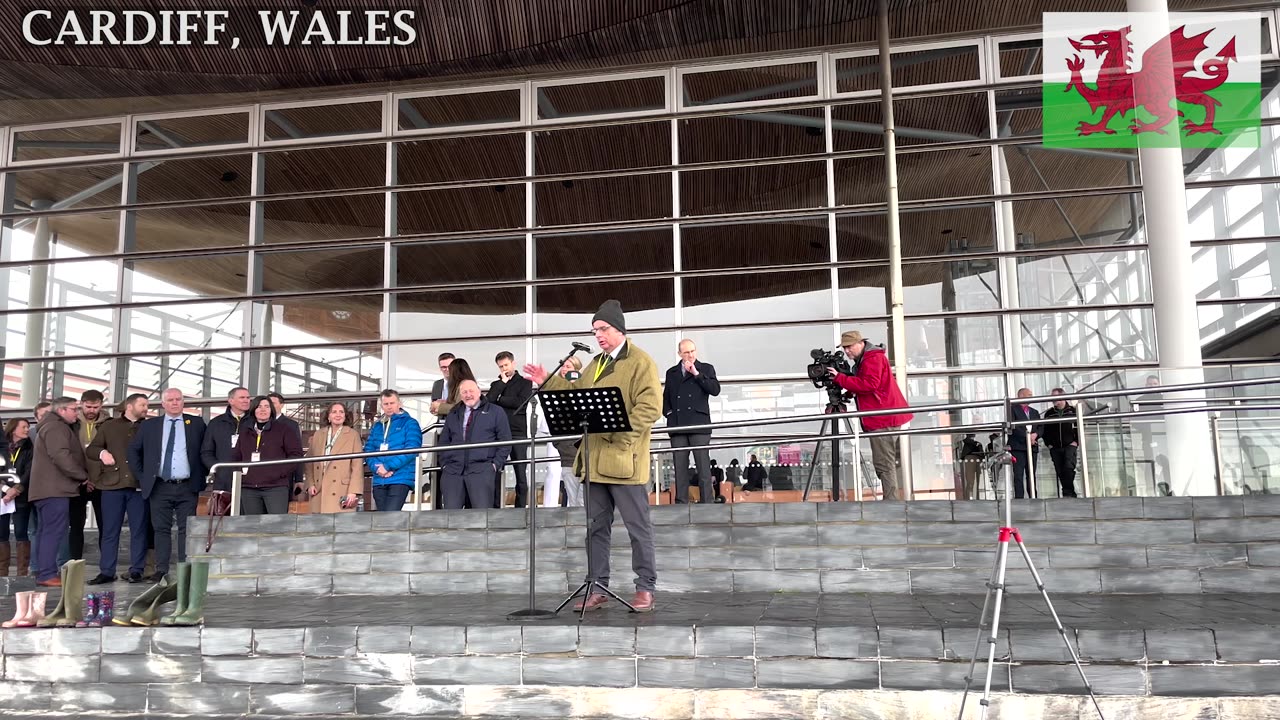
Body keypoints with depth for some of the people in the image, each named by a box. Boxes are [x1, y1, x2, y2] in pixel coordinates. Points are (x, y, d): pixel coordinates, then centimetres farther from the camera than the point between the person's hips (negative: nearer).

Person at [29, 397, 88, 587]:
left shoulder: (57, 427, 25)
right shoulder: (56, 428, -10)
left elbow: (69, 454, 27)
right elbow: (61, 455, -22)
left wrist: (80, 475, 15)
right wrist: (82, 475, -14)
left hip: (49, 488, 11)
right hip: (55, 489, -11)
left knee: (47, 531, 11)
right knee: (53, 531, -12)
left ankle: (43, 573, 14)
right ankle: (47, 575, -14)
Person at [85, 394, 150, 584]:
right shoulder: (109, 426, 13)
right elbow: (90, 450, 16)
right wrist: (101, 453, -5)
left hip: (139, 485, -1)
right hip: (112, 483, 1)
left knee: (138, 530, 2)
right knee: (109, 530, 4)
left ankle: (136, 570, 7)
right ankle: (106, 571, 10)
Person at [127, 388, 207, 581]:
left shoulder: (197, 423, 5)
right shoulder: (149, 425, 8)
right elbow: (133, 450, 15)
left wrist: (201, 477, 2)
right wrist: (141, 476, 7)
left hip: (187, 487, -1)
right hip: (159, 487, 1)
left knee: (186, 529, 0)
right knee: (161, 529, 3)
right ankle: (161, 570, 7)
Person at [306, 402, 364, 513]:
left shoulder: (353, 435, 5)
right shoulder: (317, 435, 16)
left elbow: (357, 466, -1)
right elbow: (309, 463, 19)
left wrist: (353, 492, -9)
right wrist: (310, 484, 5)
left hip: (341, 493, -3)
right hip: (319, 493, 3)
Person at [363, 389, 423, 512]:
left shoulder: (409, 423, 2)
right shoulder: (376, 426, 18)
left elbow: (411, 450, -9)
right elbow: (368, 450, 11)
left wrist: (388, 466, -15)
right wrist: (377, 467, -9)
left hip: (400, 479, -6)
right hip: (379, 481, 6)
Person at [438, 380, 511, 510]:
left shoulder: (495, 412, 12)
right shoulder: (453, 414, 23)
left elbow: (505, 441, 7)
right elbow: (444, 441, 24)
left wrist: (496, 464, -4)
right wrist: (445, 463, 9)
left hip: (482, 469, -3)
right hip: (452, 470, 3)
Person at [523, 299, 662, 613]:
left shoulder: (641, 362, -8)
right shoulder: (596, 364, 20)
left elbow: (650, 406, -18)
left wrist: (621, 434, -24)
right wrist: (548, 381, 17)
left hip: (624, 460, -8)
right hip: (594, 460, 8)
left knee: (638, 526, 2)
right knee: (596, 526, 12)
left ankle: (645, 588, 13)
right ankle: (597, 588, 21)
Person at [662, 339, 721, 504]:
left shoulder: (706, 368, 11)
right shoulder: (671, 372, 19)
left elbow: (715, 390, -4)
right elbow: (666, 397, 25)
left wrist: (697, 374, -7)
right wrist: (668, 412, 7)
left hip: (699, 424, -3)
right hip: (677, 425, 3)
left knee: (703, 464, -6)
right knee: (680, 466, 1)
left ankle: (707, 502, -5)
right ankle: (681, 502, 3)